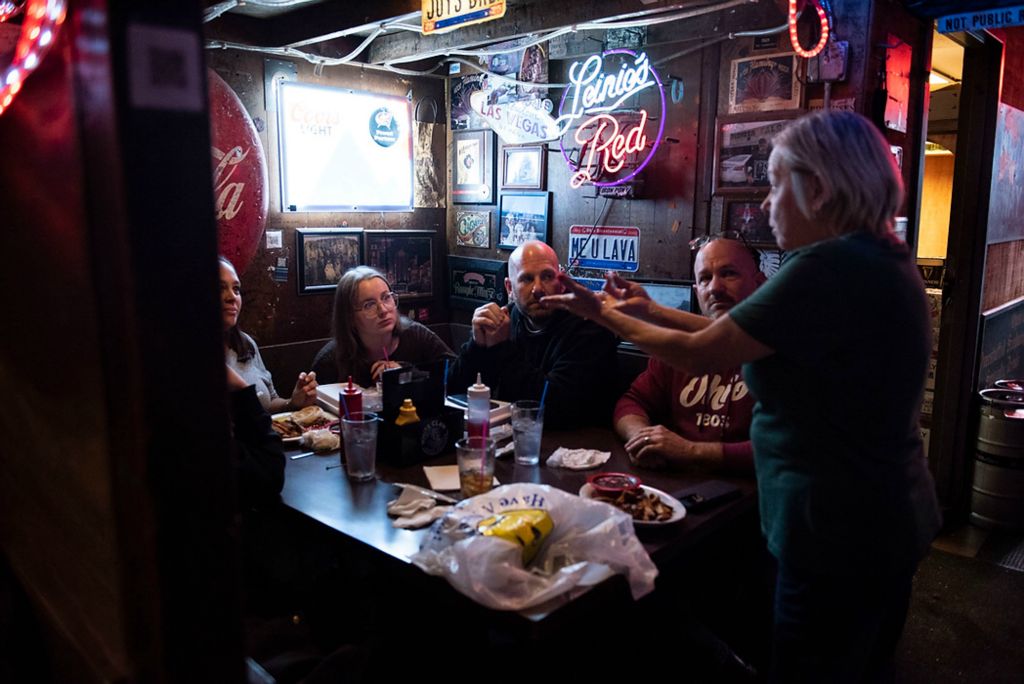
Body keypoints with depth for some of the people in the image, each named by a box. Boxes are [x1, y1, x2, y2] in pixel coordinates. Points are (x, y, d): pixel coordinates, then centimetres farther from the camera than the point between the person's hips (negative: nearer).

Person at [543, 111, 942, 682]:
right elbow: (737, 336, 10)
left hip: (840, 536, -9)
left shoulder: (828, 268, -25)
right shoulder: (882, 259, 6)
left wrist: (610, 315, -2)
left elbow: (699, 354, -17)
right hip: (886, 518, 9)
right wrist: (652, 311, 13)